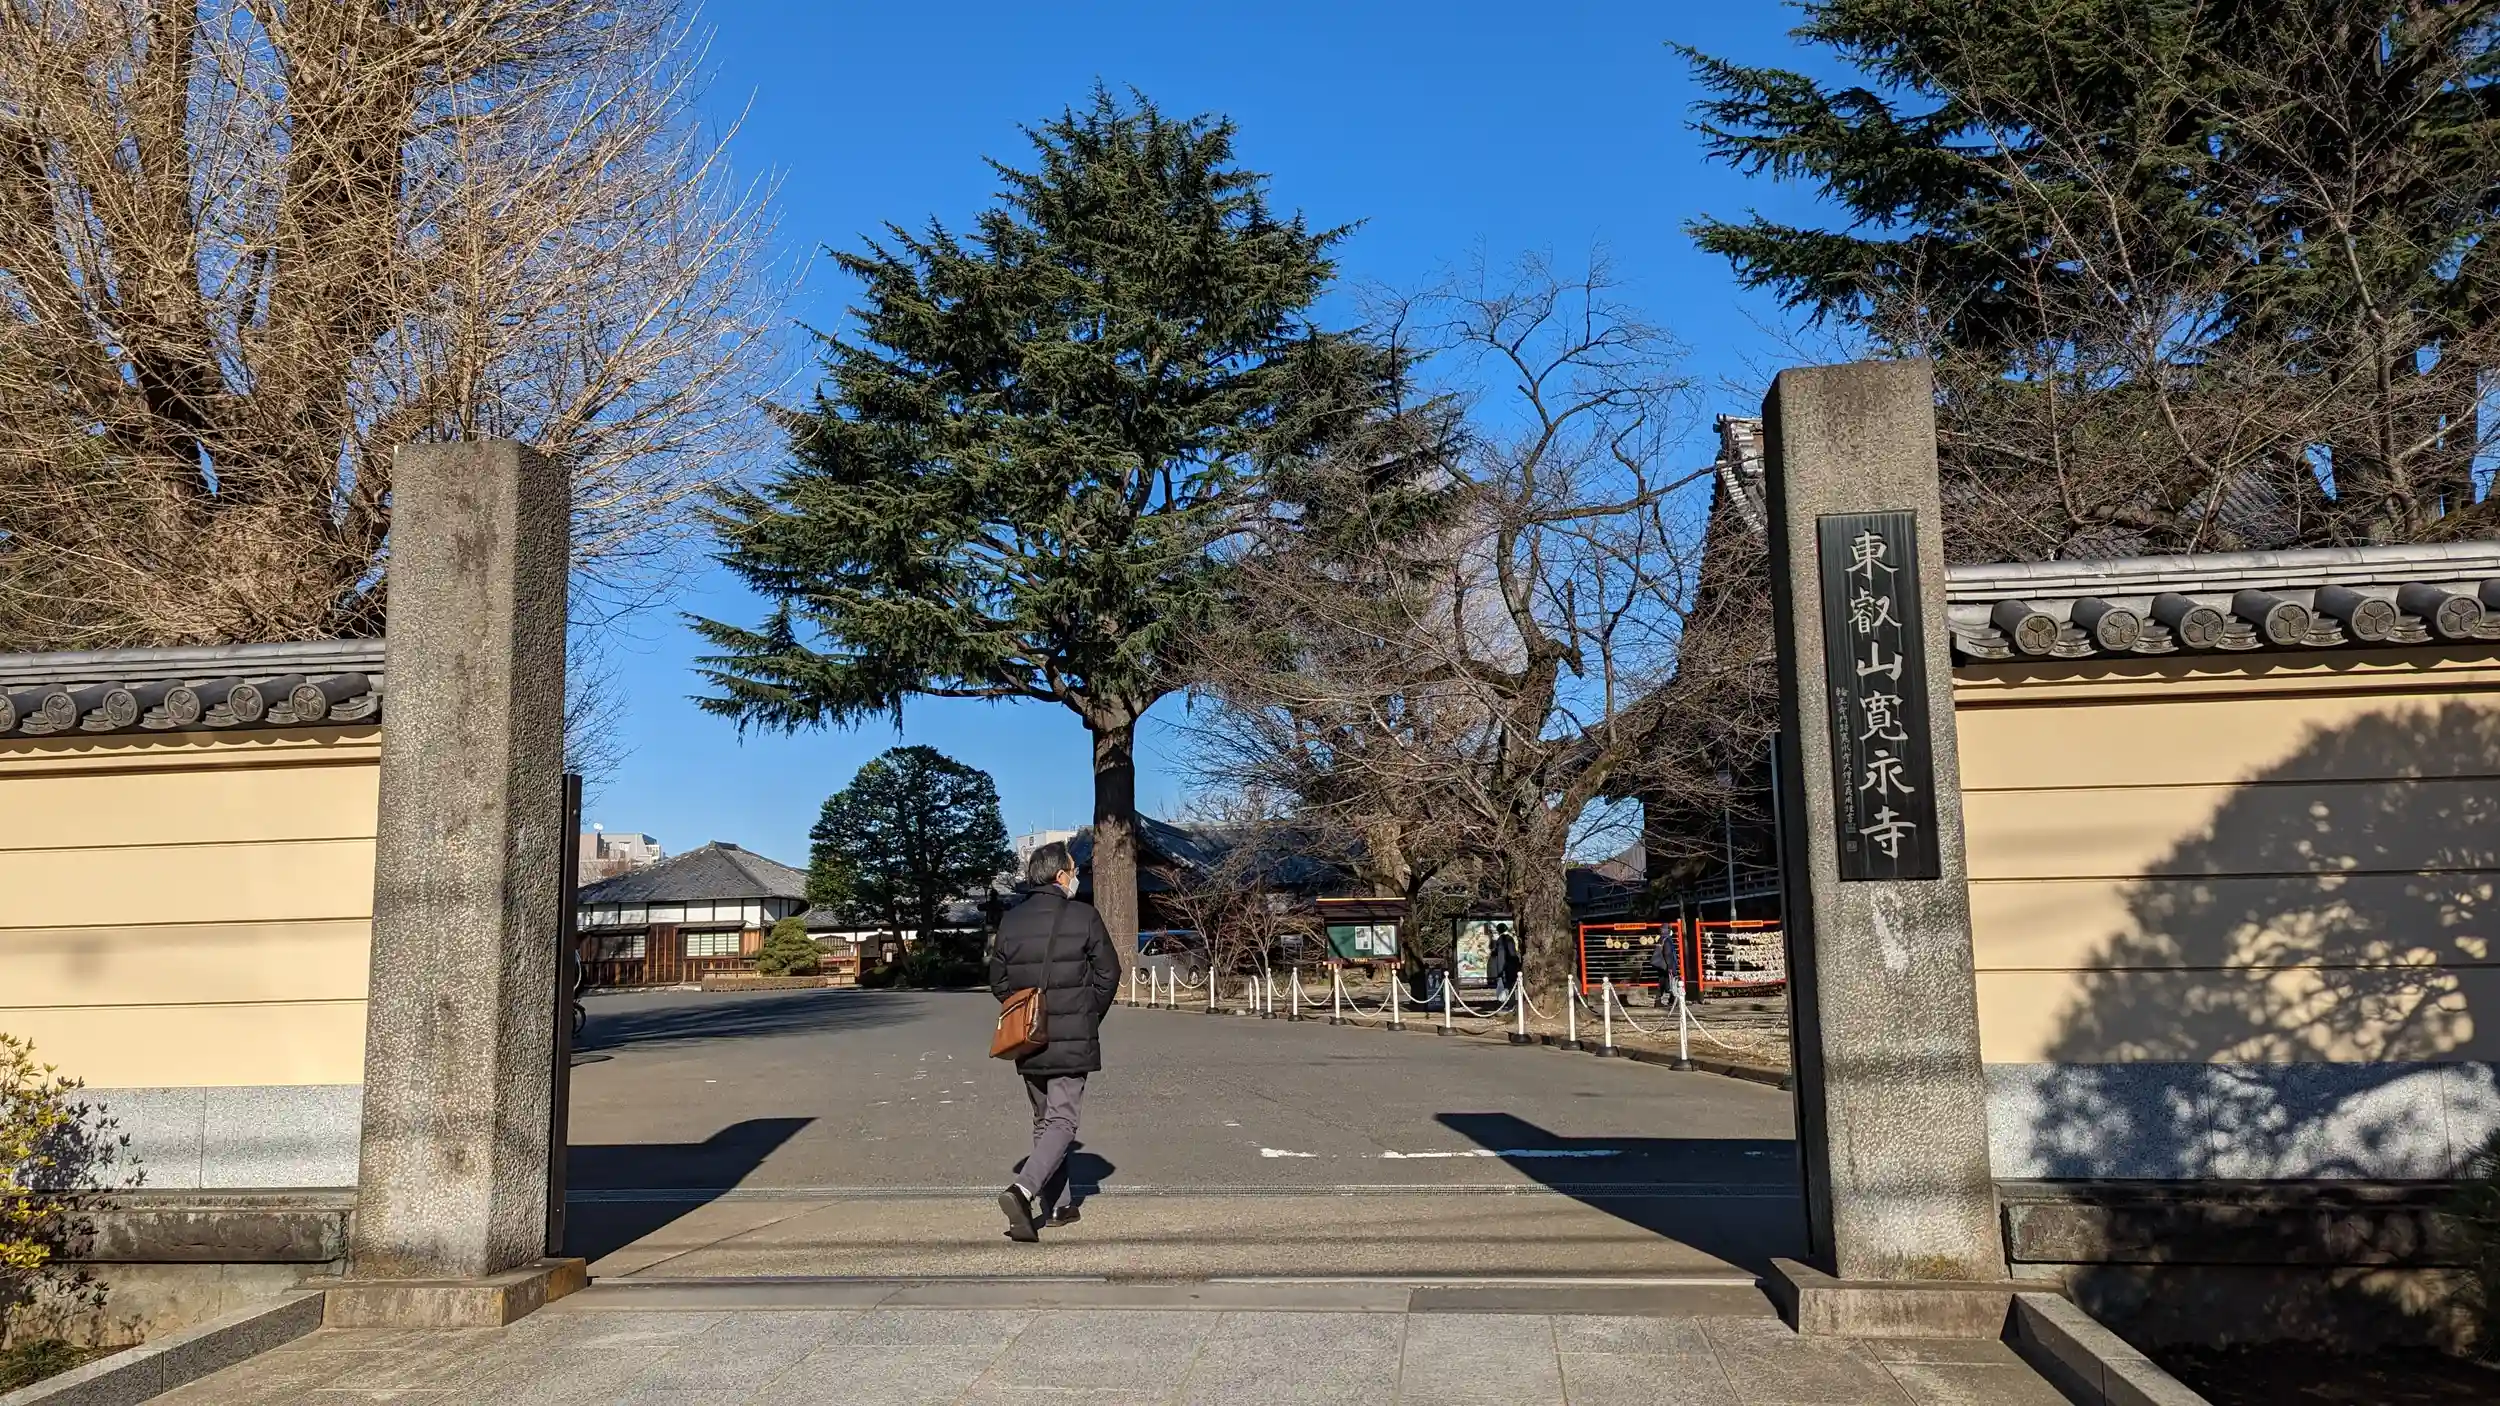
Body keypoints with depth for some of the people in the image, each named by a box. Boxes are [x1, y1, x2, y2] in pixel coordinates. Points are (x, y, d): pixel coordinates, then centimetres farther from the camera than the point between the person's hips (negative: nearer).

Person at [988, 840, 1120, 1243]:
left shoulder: (1011, 920, 4)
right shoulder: (1084, 917, -8)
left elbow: (998, 980, 9)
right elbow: (1108, 975, -3)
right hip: (1073, 1041, -5)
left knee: (1044, 1121, 16)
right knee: (1062, 1122, -3)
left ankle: (1055, 1206, 21)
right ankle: (1023, 1190, -22)